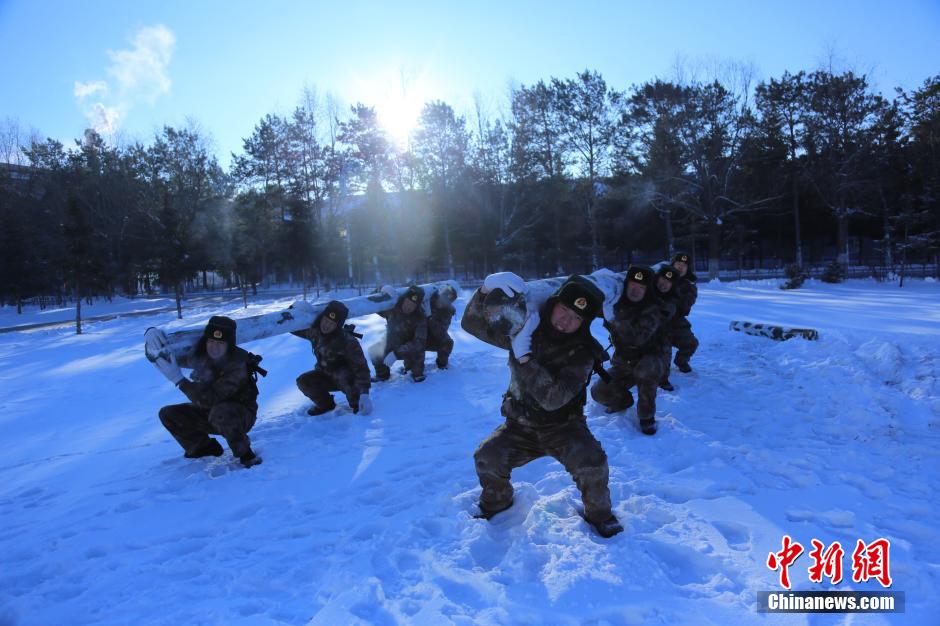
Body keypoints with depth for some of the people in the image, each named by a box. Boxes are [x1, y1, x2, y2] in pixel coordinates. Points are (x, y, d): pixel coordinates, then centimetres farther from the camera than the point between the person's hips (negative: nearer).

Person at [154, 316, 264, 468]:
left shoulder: (237, 365, -30)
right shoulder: (199, 355, -11)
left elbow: (210, 399, -38)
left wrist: (179, 379, -41)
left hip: (240, 415, -7)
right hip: (210, 413, 7)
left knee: (220, 412, -38)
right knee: (168, 414, -5)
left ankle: (245, 453, -15)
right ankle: (205, 447, 14)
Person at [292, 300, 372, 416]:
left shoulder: (347, 340, -32)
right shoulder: (314, 331, -15)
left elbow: (361, 367, -34)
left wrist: (364, 393, -44)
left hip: (347, 379, -5)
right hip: (326, 377, 5)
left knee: (343, 374, -38)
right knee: (303, 382, -17)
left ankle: (356, 404, -12)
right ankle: (326, 403, 8)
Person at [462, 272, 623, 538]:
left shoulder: (582, 352, -19)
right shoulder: (523, 327, -7)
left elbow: (553, 399, -32)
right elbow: (472, 323, -6)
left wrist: (524, 357, -38)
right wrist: (487, 289, -24)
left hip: (562, 426, -2)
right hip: (519, 426, 3)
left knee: (591, 461, -29)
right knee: (486, 459, -20)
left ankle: (598, 512, 4)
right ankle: (497, 501, 15)